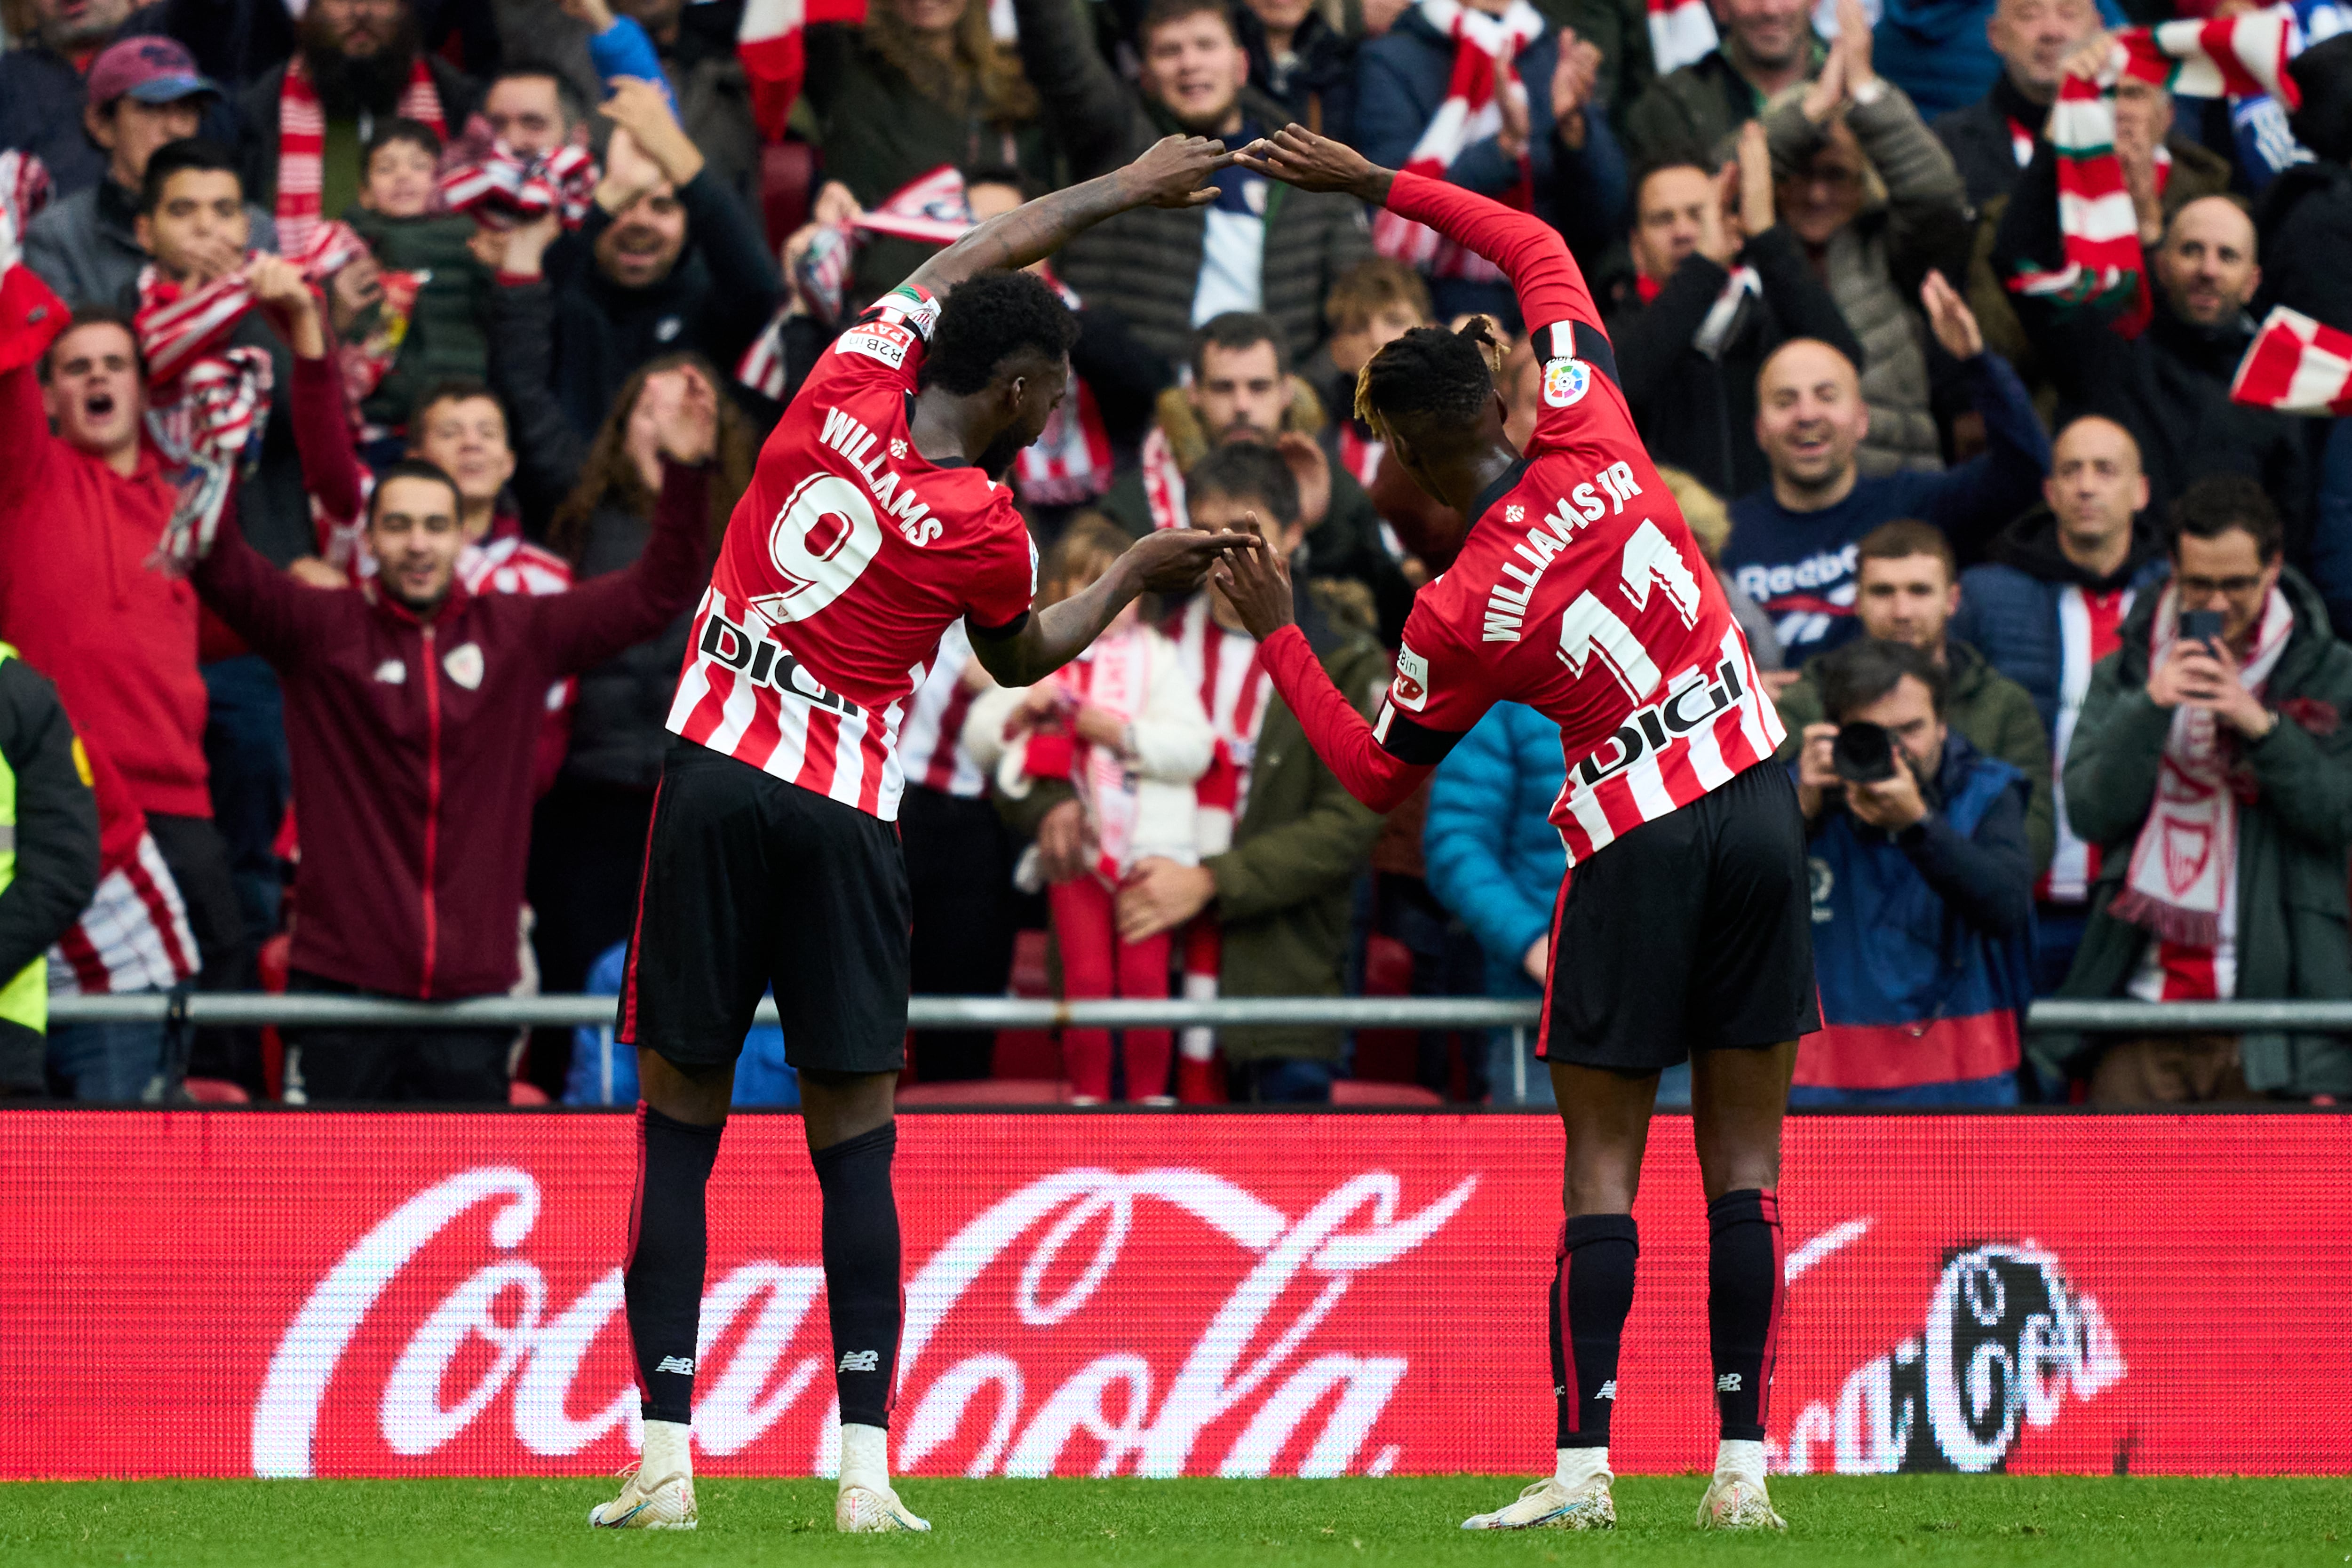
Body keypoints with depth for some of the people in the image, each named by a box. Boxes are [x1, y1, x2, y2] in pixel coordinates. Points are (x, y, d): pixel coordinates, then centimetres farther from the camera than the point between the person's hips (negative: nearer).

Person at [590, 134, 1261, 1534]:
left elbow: (965, 264, 19)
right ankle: (867, 1470, -2)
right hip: (843, 819, -3)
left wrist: (1123, 189, 31)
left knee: (680, 1136, 4)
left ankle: (665, 1459, -1)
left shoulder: (853, 384, 0)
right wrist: (1138, 576, 28)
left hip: (712, 781, 3)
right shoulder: (986, 532, -8)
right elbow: (1024, 658, 16)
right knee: (855, 1147, 4)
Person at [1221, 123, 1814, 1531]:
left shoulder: (1461, 615, -12)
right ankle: (1746, 1463, 1)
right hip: (1758, 799, 4)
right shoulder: (1593, 437, -4)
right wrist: (1376, 184, 15)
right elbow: (1538, 247, 13)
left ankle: (1582, 1466, -2)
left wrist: (1276, 633, 10)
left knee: (1602, 1164, 4)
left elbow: (1378, 773, 5)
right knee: (1744, 1162, 4)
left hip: (1636, 843, -4)